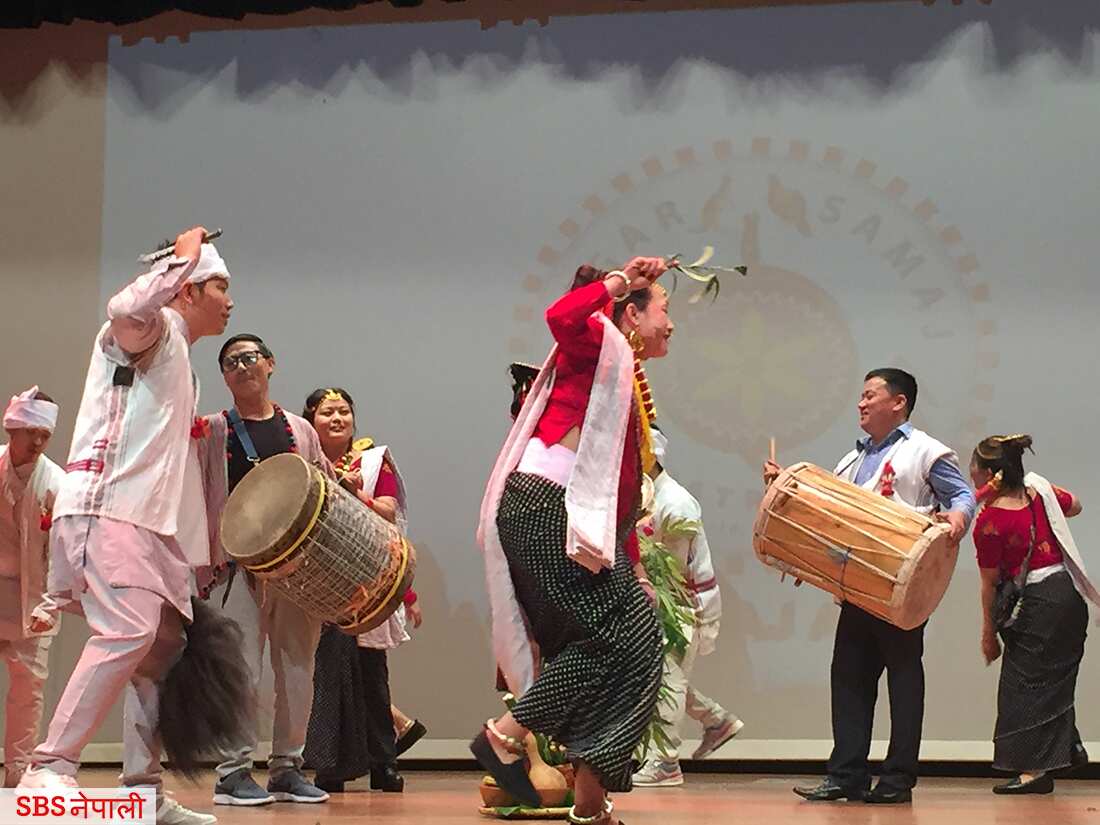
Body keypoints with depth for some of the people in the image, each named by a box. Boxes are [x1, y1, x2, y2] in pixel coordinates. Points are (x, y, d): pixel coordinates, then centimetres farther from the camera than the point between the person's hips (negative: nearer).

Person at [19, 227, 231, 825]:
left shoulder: (180, 364, 29)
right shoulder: (154, 329, 1)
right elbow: (127, 309, -26)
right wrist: (182, 256, -11)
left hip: (150, 523, 10)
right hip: (107, 509, -10)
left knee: (162, 642, 7)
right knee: (127, 633, -22)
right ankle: (50, 770, -24)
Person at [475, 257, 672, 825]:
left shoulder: (632, 387, 27)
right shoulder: (600, 346, 2)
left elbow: (623, 495, 27)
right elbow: (561, 316, -24)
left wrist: (632, 572, 23)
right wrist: (622, 279, -13)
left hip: (579, 522, 10)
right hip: (544, 506, -10)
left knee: (632, 641, 3)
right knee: (622, 629, -18)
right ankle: (506, 734, -13)